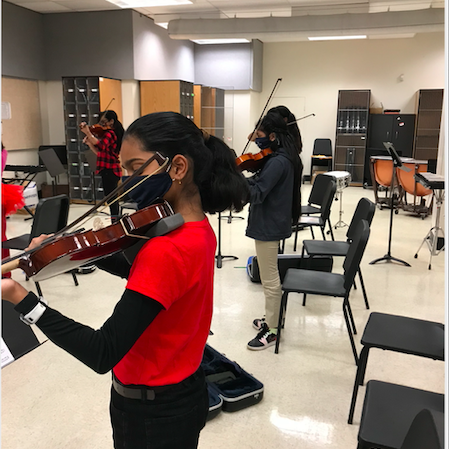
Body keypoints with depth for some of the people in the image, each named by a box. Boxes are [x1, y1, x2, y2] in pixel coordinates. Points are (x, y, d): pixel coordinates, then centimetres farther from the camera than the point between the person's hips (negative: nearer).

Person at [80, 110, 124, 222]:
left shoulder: (109, 133, -13)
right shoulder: (113, 133, 17)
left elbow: (101, 146, -35)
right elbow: (99, 152, 17)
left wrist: (88, 133, -38)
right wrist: (89, 143, 5)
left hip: (109, 170, -11)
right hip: (112, 170, 11)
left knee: (111, 200, -9)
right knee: (112, 199, 18)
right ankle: (116, 222, 27)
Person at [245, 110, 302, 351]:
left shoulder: (277, 162, -23)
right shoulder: (281, 157, 8)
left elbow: (256, 193, -27)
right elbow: (262, 182, 12)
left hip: (268, 226, -10)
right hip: (271, 222, 10)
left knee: (270, 280, 1)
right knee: (270, 277, 21)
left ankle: (271, 331, 14)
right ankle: (271, 319, 35)